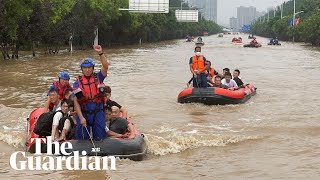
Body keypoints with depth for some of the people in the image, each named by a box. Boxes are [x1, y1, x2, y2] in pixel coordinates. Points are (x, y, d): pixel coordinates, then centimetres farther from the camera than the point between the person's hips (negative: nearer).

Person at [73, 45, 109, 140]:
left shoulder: (98, 78, 4)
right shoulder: (78, 82, 0)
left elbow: (106, 66, -12)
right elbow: (76, 102, -4)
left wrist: (100, 53, -24)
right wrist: (81, 118, -11)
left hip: (98, 113, 0)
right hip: (83, 113, 0)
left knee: (100, 137, 6)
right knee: (83, 139, 7)